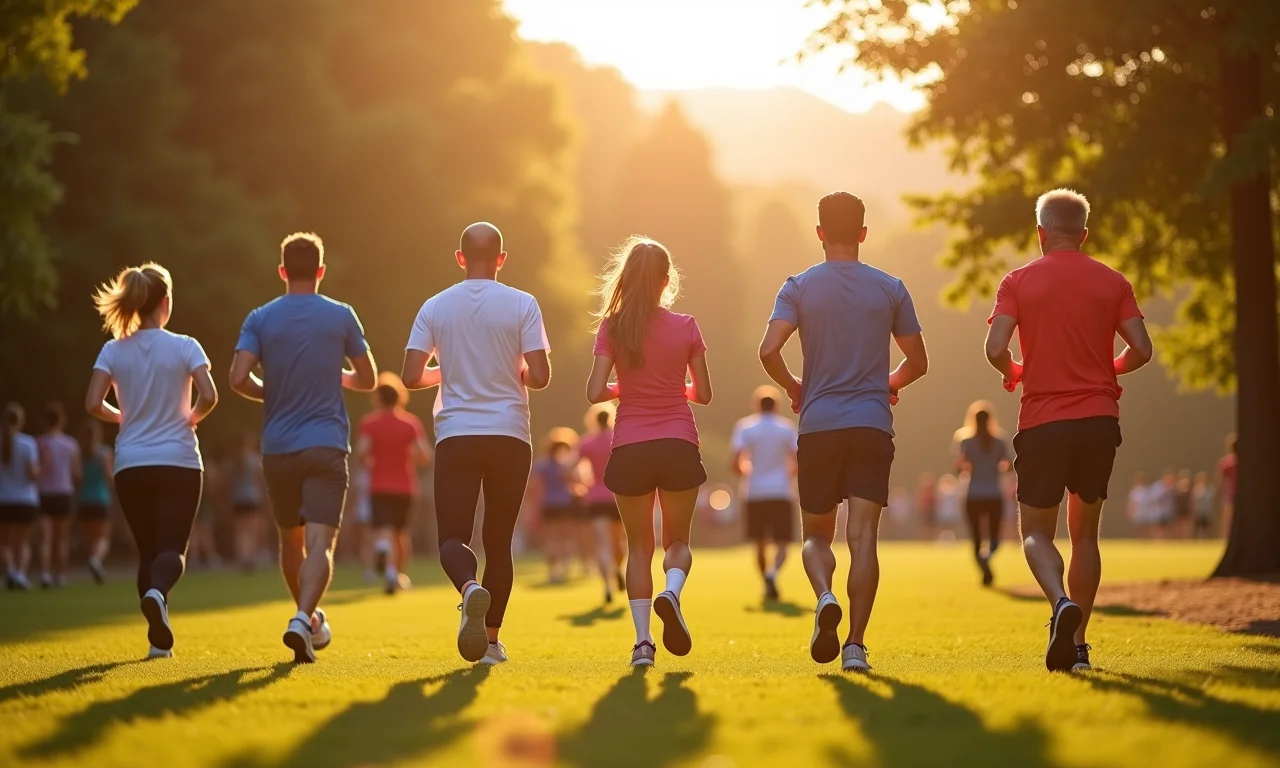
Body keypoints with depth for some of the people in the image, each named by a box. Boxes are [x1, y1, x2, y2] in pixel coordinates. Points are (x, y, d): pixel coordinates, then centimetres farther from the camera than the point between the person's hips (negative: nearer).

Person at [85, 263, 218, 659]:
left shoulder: (113, 351, 2)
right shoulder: (184, 347, -4)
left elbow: (93, 404, -6)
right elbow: (208, 396, -15)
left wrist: (124, 417, 13)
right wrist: (191, 418, 6)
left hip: (131, 466, 2)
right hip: (179, 462, -2)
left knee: (148, 551, 14)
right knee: (173, 550, -1)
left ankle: (160, 639, 6)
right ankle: (157, 593, -35)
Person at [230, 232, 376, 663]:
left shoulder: (261, 319, 1)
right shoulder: (341, 316, 2)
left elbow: (238, 379, -10)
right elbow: (367, 380, 8)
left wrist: (270, 394, 10)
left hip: (277, 448, 2)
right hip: (327, 446, -2)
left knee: (291, 539, 20)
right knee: (320, 543, -9)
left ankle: (310, 618, 34)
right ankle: (303, 619, -31)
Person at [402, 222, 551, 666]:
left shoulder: (435, 308, 3)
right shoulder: (522, 305, -2)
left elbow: (411, 377, -2)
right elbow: (539, 376, -8)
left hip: (455, 435, 0)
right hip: (509, 435, 0)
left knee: (453, 537, 1)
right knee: (498, 539, 12)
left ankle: (470, 587, -33)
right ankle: (492, 640, 12)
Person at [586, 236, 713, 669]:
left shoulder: (612, 328, -3)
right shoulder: (686, 328, -1)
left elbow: (596, 392, -8)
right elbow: (703, 393, 5)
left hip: (630, 447, 0)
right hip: (679, 445, 0)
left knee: (639, 546, 12)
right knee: (678, 540, 14)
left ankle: (643, 640, 1)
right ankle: (671, 593, -19)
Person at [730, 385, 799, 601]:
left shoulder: (745, 427, 2)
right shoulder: (787, 428, 3)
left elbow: (734, 464, -7)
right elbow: (798, 464, -1)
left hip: (755, 494, 1)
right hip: (781, 493, -1)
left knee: (760, 544, 14)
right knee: (782, 545, 0)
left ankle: (768, 586, 15)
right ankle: (772, 572, -29)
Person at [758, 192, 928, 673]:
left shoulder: (800, 287, 1)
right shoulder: (890, 289, 5)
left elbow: (769, 351, -10)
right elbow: (918, 362, 9)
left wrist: (793, 387, 8)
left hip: (818, 425, 0)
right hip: (873, 425, 0)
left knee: (816, 534, 12)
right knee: (863, 535, -2)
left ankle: (825, 598, -18)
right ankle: (855, 645, -10)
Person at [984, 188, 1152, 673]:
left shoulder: (1018, 282, 0)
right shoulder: (1112, 282, 5)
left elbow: (996, 348, -11)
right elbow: (1141, 350, -1)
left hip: (1043, 421, -2)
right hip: (1099, 419, 2)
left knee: (1036, 531, 7)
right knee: (1085, 532, 14)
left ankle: (1062, 603, -22)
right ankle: (1077, 643, 11)